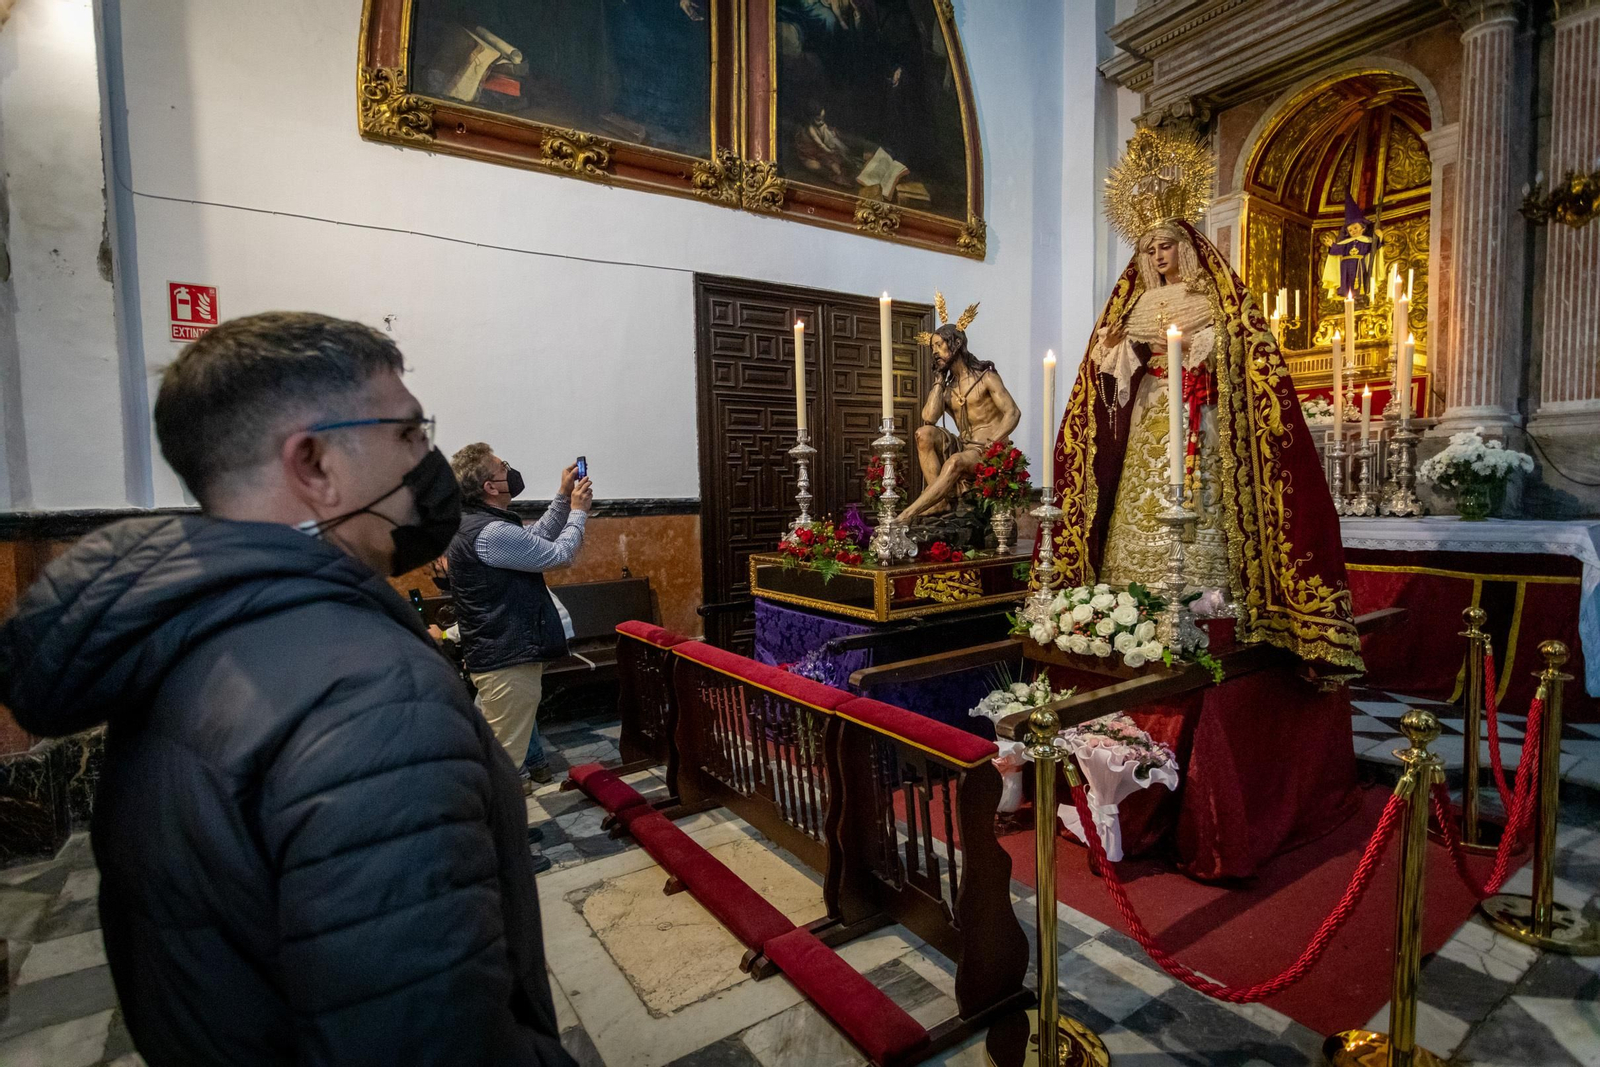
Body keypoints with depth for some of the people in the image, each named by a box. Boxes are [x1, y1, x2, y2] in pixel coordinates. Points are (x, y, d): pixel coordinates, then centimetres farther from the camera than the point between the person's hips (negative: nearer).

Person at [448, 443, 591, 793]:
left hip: (504, 650, 11)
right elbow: (559, 554, -18)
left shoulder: (475, 521, 7)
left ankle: (535, 767, 51)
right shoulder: (491, 533, -25)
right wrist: (578, 511, -4)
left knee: (521, 715, 30)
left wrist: (563, 498, 10)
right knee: (505, 751, -2)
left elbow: (538, 538, 15)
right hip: (507, 659, -11)